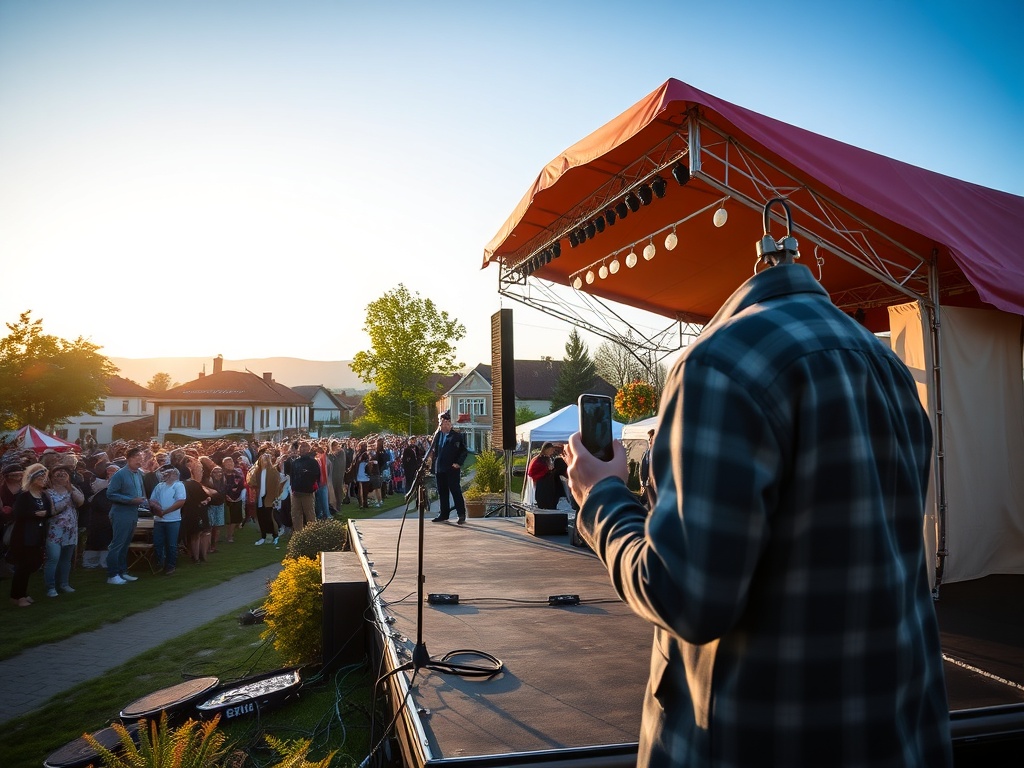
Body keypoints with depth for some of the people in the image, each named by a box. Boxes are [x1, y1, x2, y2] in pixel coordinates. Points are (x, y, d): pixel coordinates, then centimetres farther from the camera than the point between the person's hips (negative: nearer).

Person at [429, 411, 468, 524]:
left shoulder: (457, 435, -5)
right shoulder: (438, 435, 14)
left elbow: (464, 451, -7)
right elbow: (433, 449, 17)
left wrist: (459, 463, -13)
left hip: (452, 469, -6)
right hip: (439, 468, 6)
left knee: (456, 492, -5)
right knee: (442, 493, 12)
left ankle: (462, 515, 0)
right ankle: (444, 514, 21)